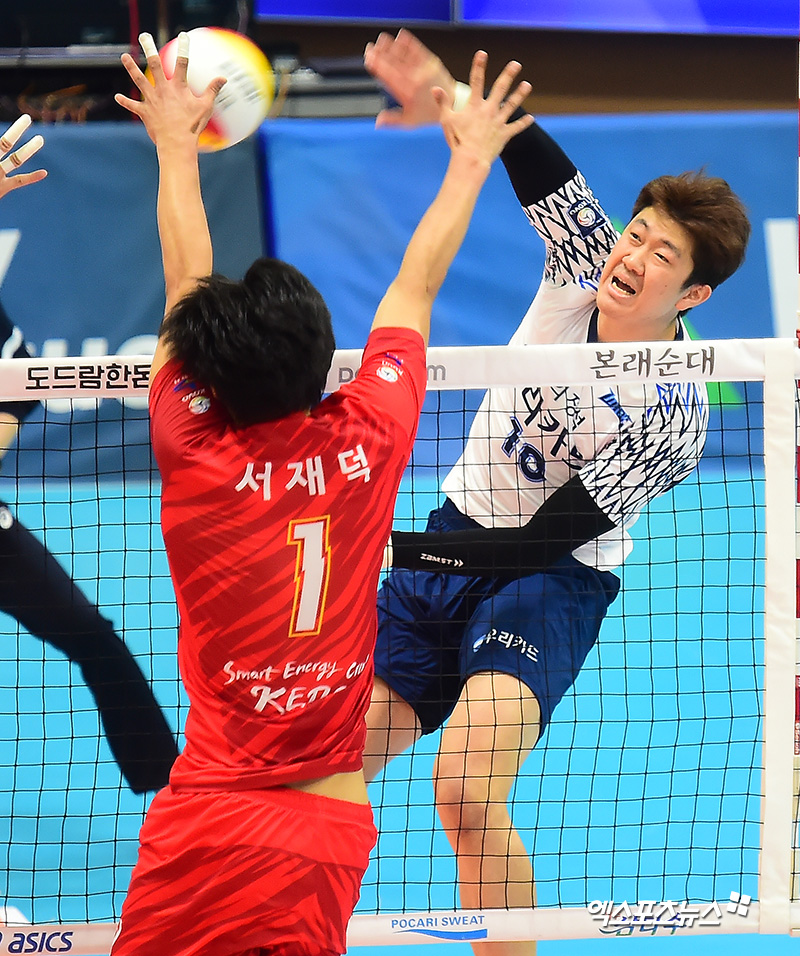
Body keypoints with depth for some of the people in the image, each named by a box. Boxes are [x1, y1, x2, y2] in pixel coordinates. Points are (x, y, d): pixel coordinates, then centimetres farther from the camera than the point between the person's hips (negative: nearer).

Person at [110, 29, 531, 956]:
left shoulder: (195, 453, -4)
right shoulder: (367, 439, -1)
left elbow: (185, 284, 12)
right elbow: (416, 288, 16)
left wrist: (176, 144, 28)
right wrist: (471, 157, 33)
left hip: (204, 823, -2)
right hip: (329, 833, 2)